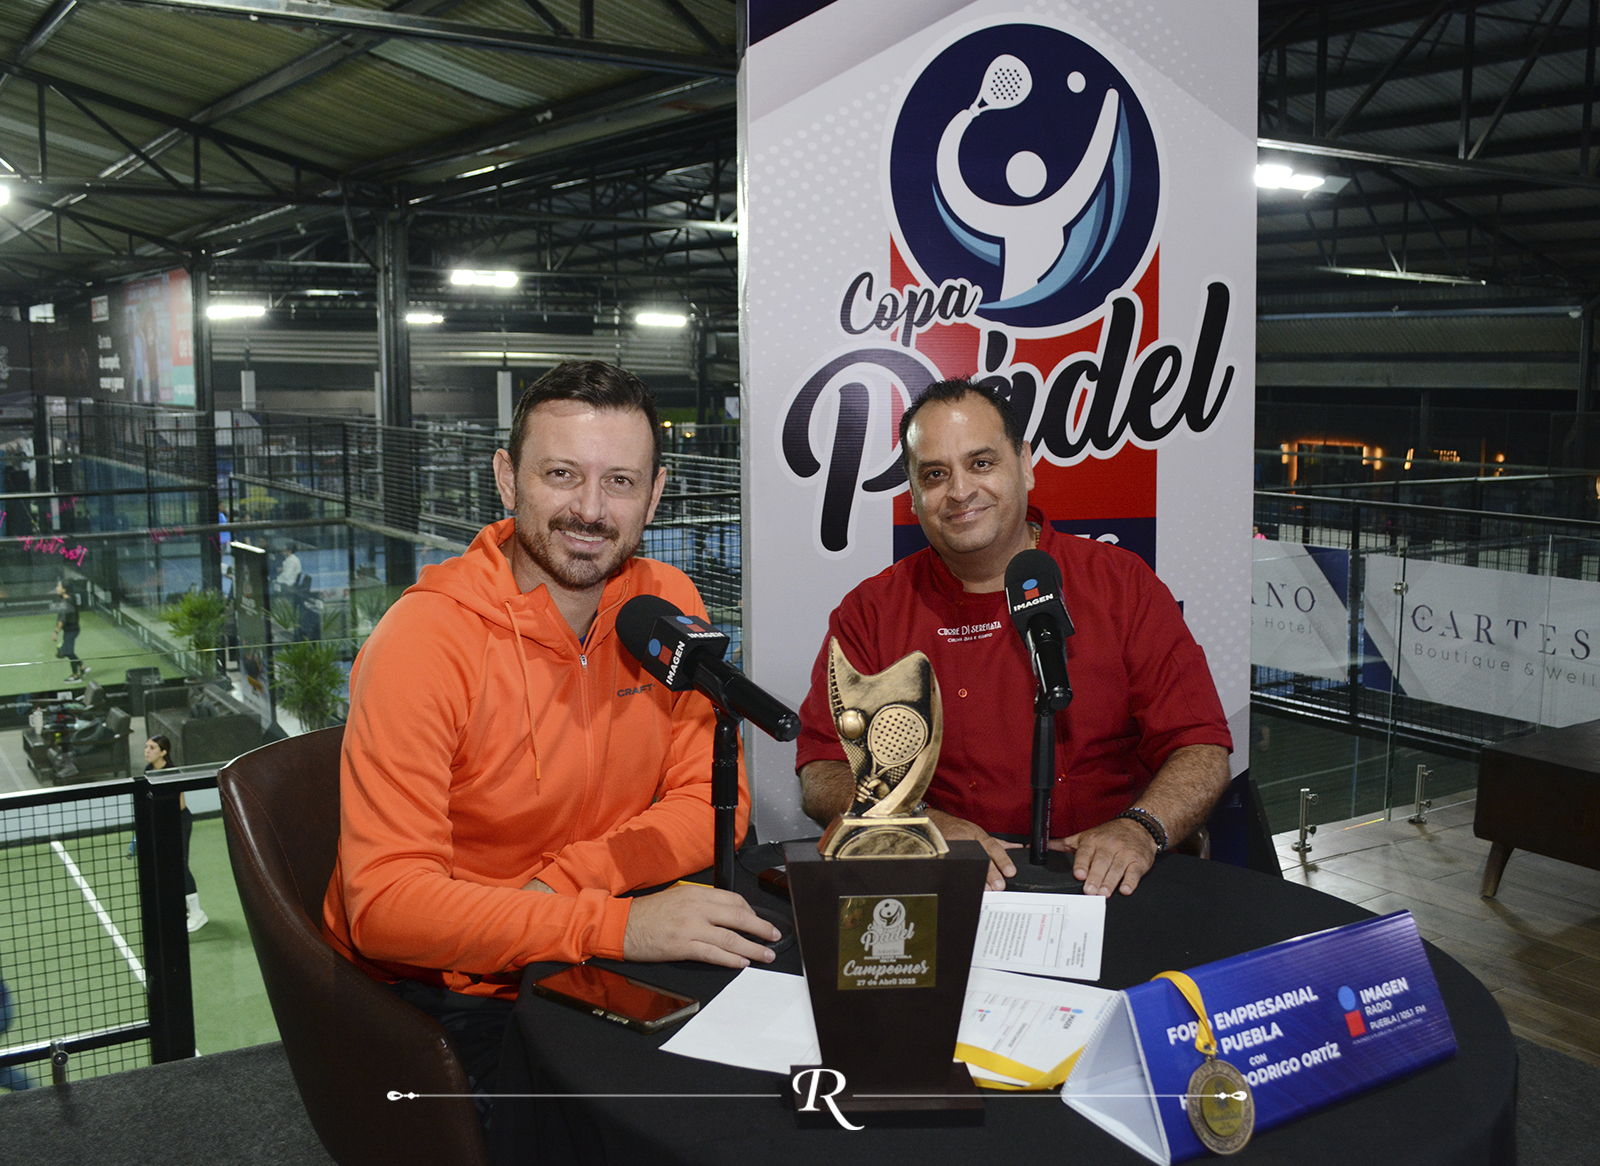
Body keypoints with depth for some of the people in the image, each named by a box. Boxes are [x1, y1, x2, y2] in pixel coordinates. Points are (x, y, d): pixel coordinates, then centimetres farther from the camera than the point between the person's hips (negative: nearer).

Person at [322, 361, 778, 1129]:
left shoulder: (667, 605, -2)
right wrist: (617, 923, -35)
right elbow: (385, 902, -25)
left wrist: (560, 884, -18)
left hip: (582, 966, 5)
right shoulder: (425, 640, -19)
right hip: (438, 994, -5)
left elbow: (712, 799, -1)